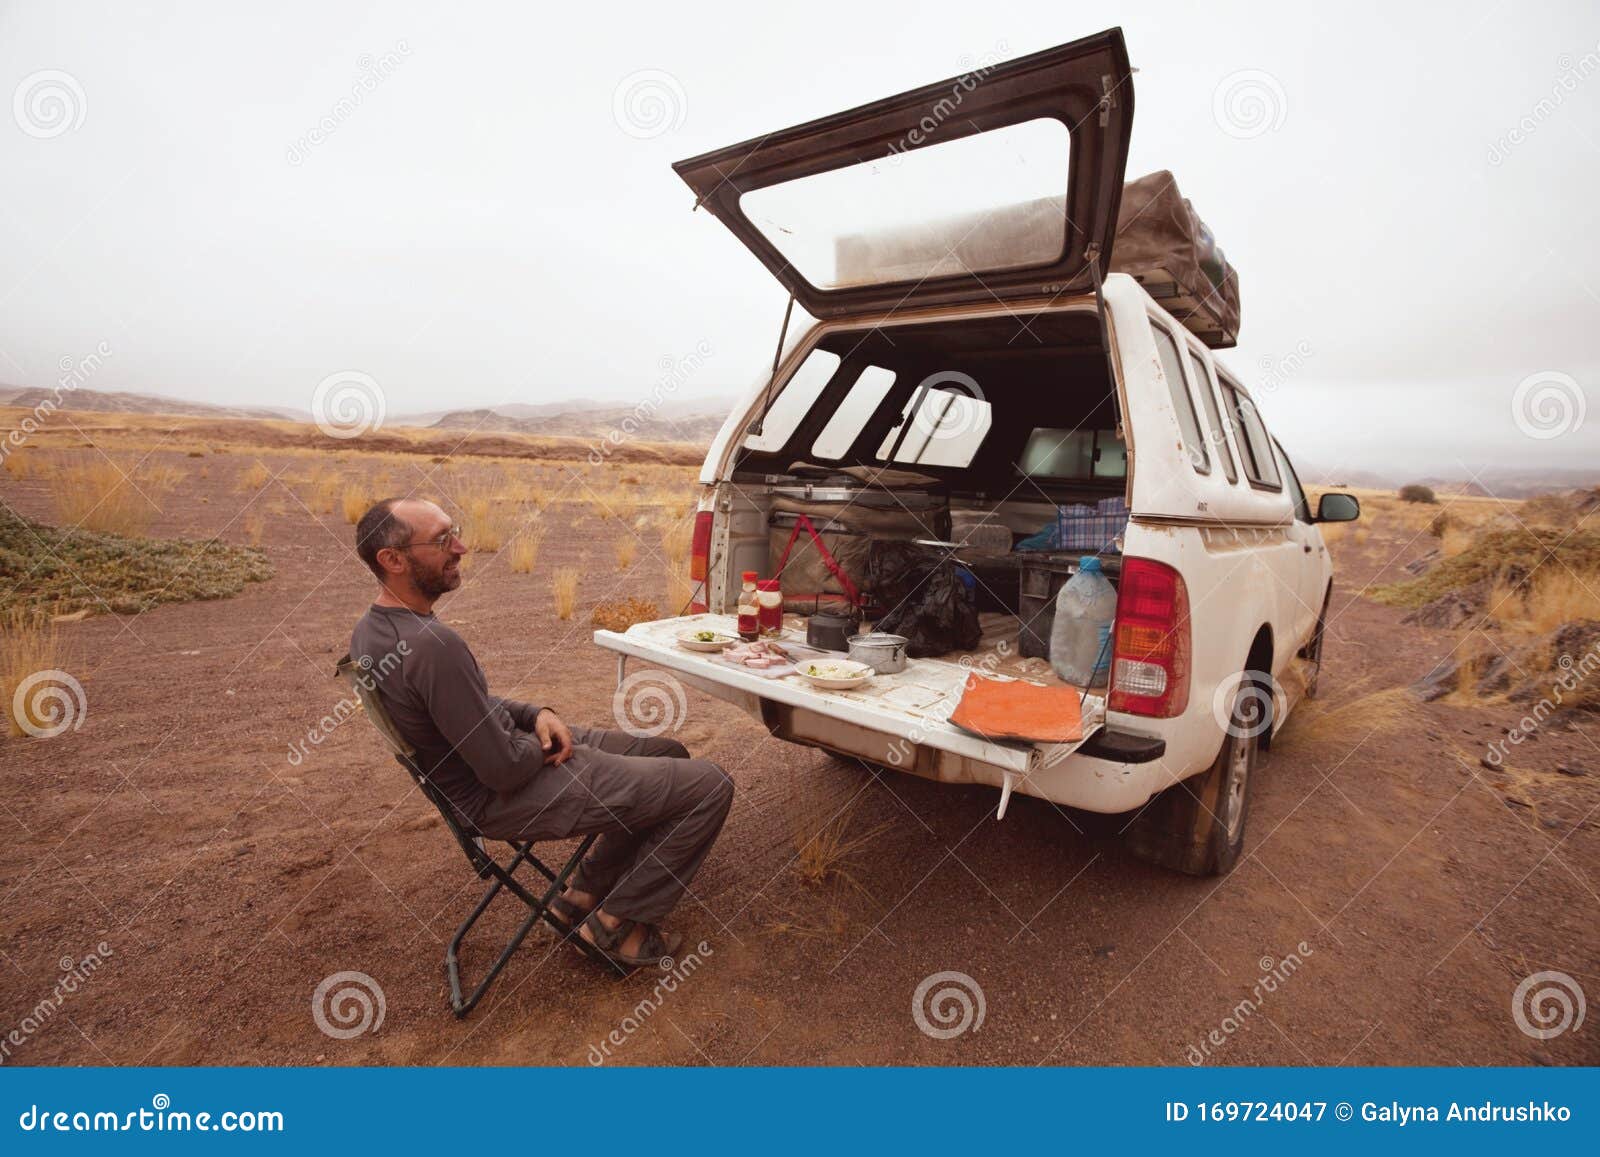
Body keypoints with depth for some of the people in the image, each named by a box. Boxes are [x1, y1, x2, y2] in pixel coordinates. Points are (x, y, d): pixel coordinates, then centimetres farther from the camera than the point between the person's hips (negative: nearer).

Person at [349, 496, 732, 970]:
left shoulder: (373, 629, 1)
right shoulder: (429, 645, -32)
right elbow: (504, 770, -28)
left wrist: (536, 714, -2)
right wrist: (544, 744, -6)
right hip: (502, 800, -10)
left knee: (668, 754, 19)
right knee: (710, 787, -10)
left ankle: (583, 895, 23)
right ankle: (615, 923, 7)